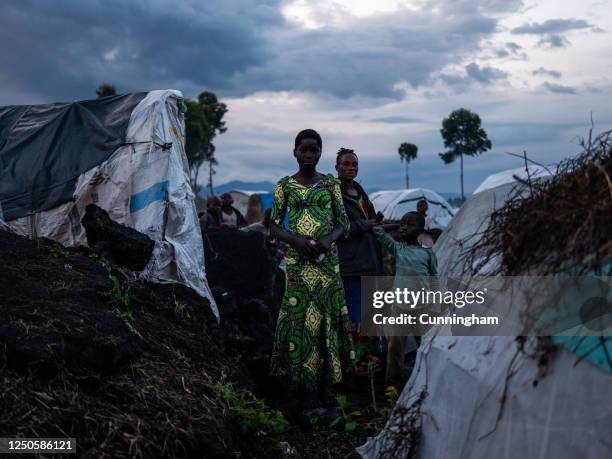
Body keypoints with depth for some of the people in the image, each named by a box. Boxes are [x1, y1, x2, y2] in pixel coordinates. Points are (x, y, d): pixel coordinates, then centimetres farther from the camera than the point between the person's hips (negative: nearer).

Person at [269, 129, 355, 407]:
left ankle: (327, 382, 11)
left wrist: (329, 239, -15)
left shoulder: (331, 183, 6)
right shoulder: (285, 185, 4)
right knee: (299, 315, -2)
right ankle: (304, 384, 6)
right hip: (297, 259, -1)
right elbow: (274, 225, 4)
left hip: (327, 259, 1)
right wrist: (297, 240, -14)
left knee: (327, 314, 2)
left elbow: (343, 222, 6)